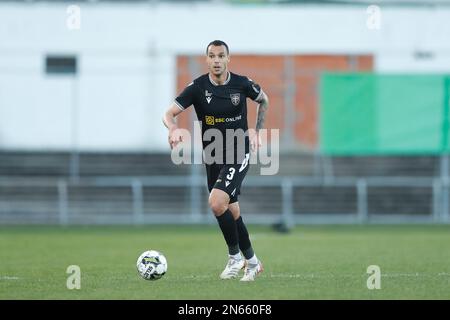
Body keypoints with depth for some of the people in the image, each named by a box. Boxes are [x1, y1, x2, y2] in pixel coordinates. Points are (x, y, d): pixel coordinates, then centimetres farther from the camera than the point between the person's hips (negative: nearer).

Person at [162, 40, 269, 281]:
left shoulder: (242, 84, -8)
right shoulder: (198, 87, -8)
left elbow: (263, 100, 14)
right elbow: (169, 114, -15)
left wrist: (257, 130, 8)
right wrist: (173, 129, -37)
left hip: (238, 154, -3)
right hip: (213, 157, 3)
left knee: (217, 203, -22)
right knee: (232, 212, 10)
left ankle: (235, 256, -5)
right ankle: (251, 261, 29)